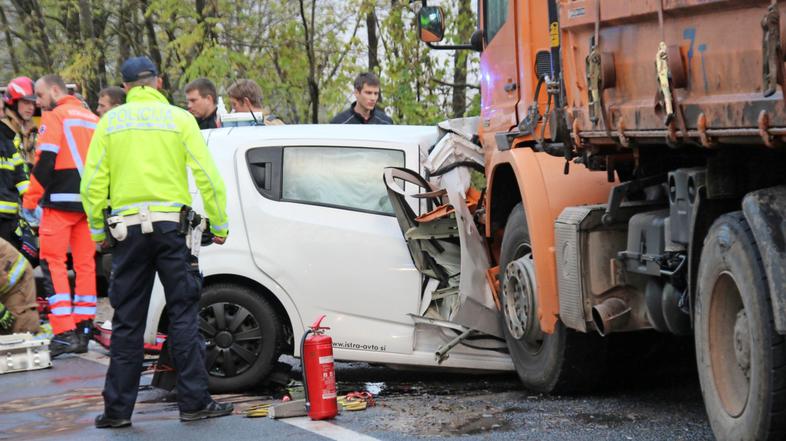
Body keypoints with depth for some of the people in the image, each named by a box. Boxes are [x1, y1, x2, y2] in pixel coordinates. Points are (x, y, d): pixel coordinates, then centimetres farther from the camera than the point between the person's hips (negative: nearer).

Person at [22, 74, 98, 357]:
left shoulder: (54, 116, -3)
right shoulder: (92, 119, 20)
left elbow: (45, 161, -12)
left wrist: (30, 201, -8)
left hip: (61, 199, -7)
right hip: (90, 202, 7)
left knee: (52, 262, -6)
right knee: (85, 264, 9)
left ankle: (64, 333, -15)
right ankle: (82, 330, 11)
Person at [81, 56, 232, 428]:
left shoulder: (110, 121, 6)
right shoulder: (179, 118, 2)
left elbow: (92, 183, 1)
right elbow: (207, 176, -3)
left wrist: (98, 230, 11)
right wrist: (219, 225, 4)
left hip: (128, 227, 2)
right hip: (170, 223, -1)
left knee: (127, 322, 6)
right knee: (183, 316, 4)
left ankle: (118, 408, 8)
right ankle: (194, 401, 2)